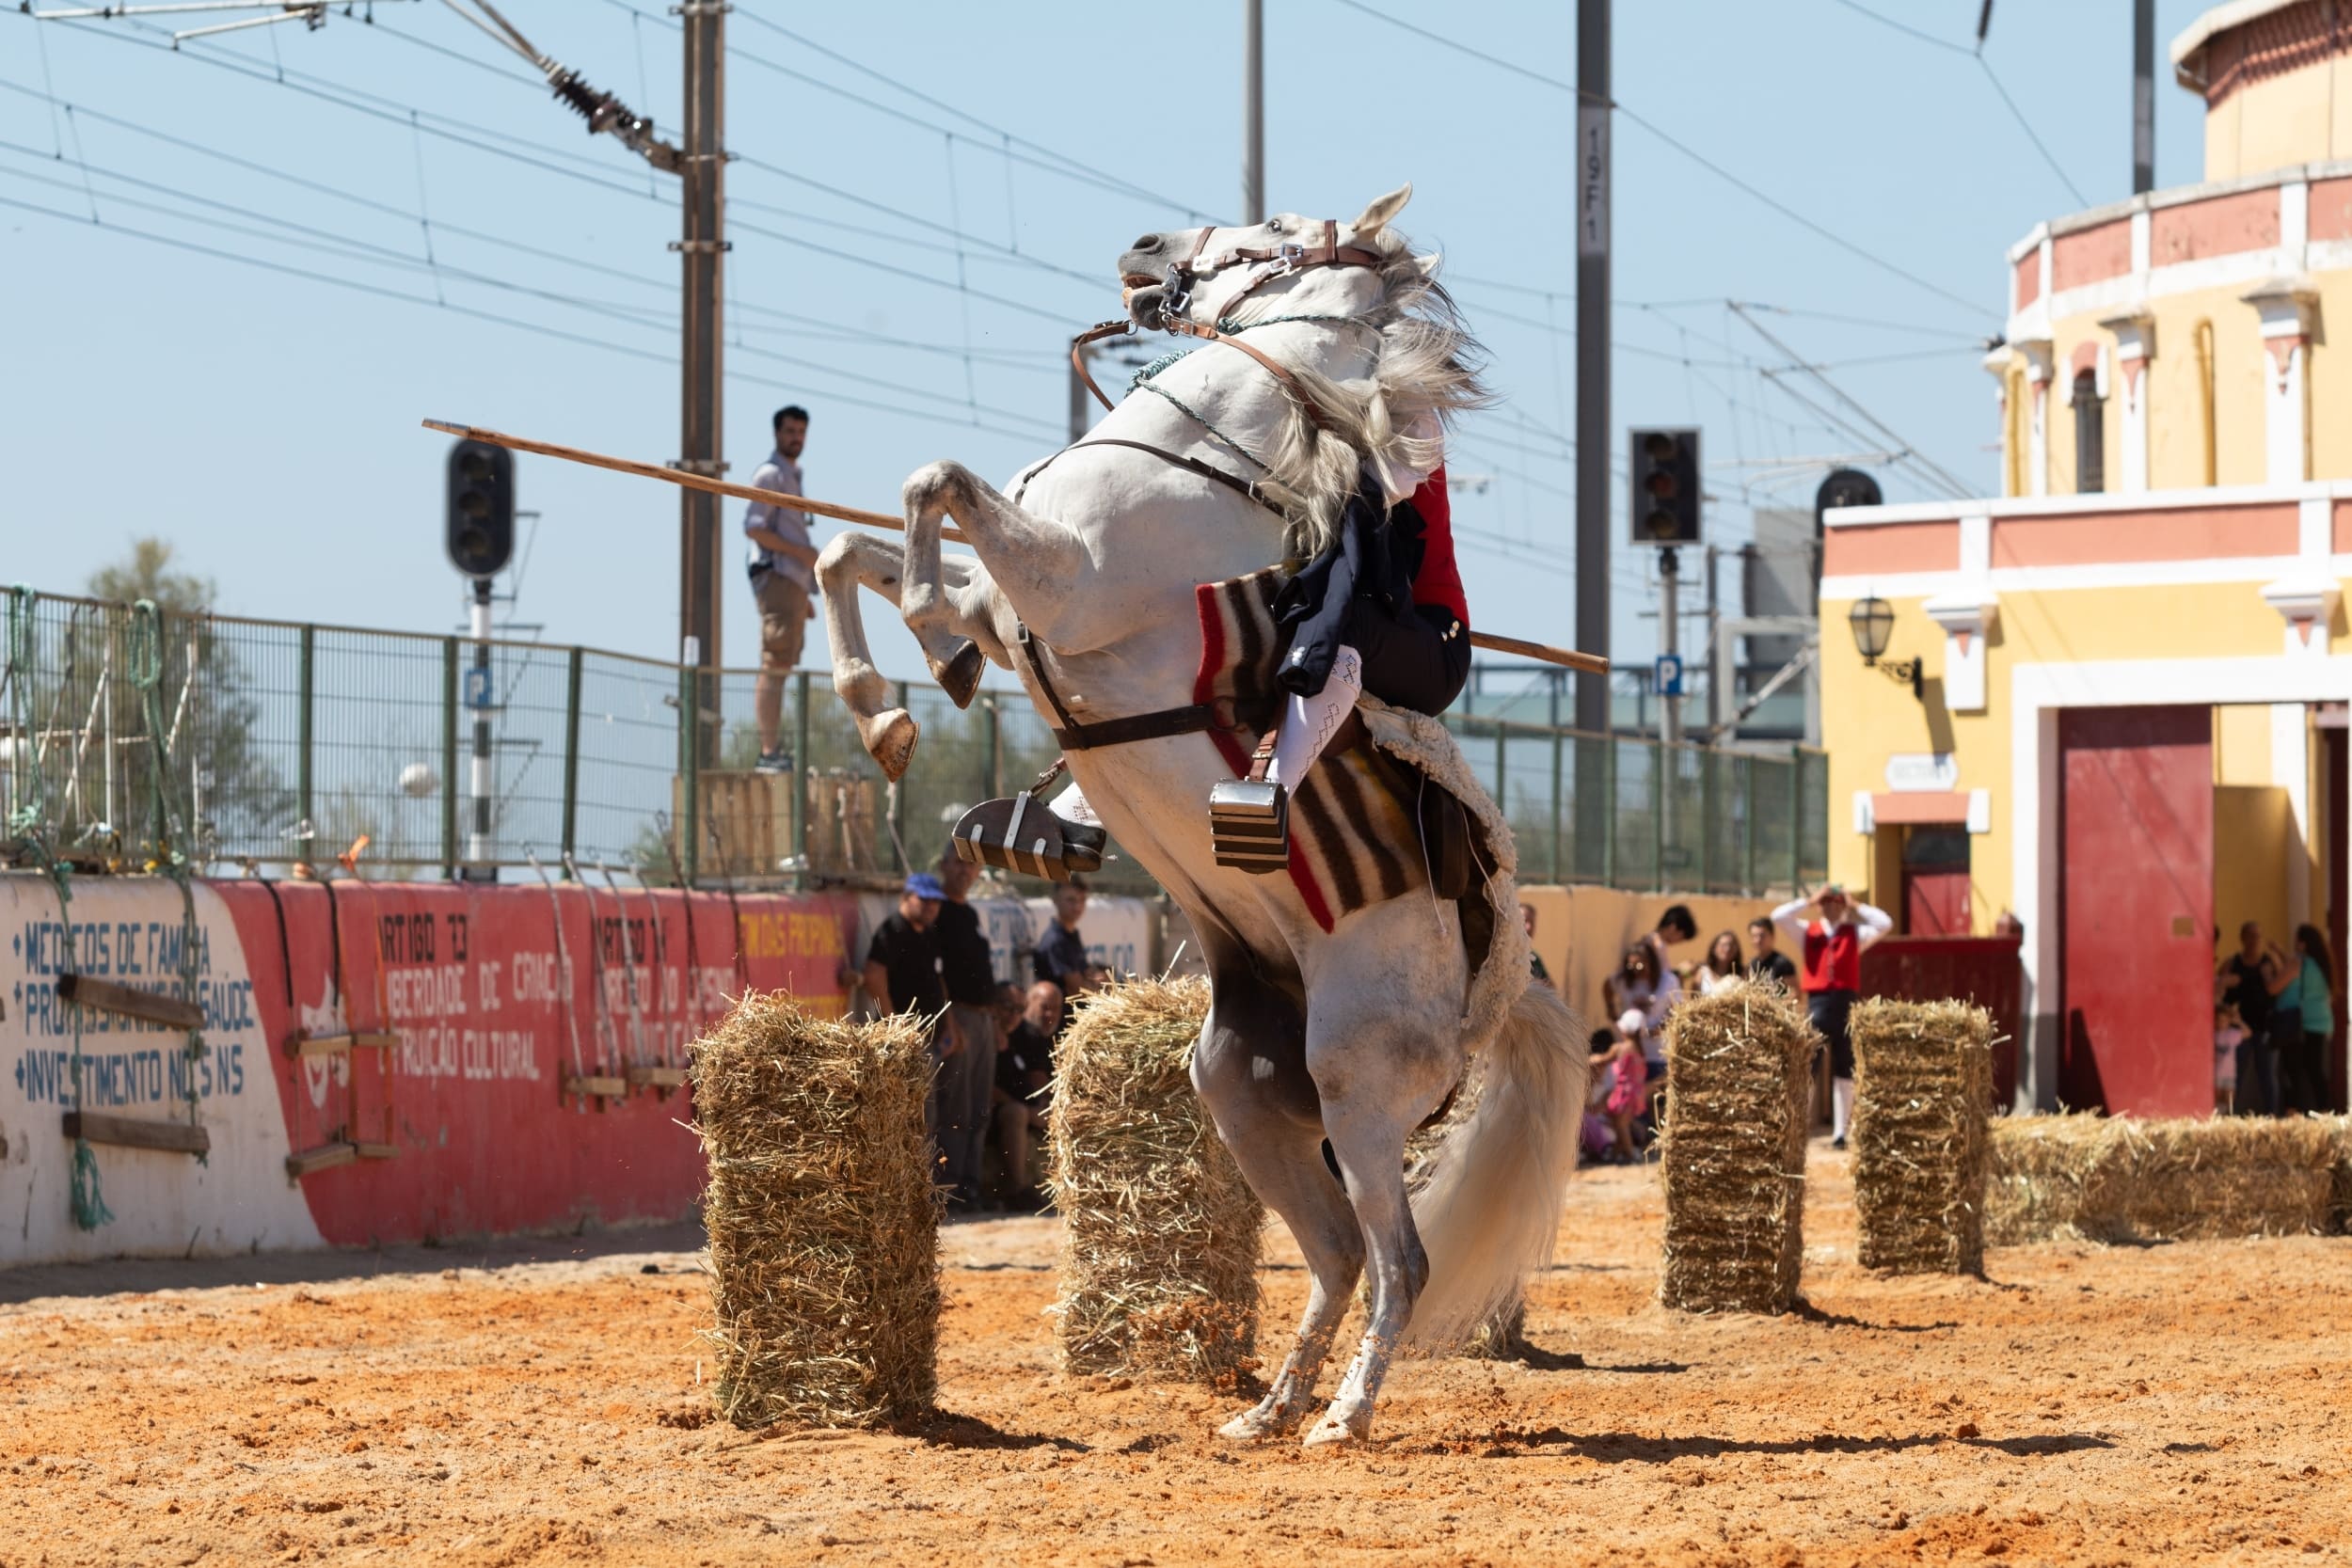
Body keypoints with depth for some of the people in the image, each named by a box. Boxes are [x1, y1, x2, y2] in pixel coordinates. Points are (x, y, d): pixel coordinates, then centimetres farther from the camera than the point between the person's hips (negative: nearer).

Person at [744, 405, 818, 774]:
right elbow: (754, 528, -17)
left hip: (795, 582, 10)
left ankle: (775, 752, 10)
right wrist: (802, 553, -18)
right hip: (777, 576, -10)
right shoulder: (770, 474, -6)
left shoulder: (791, 476, 24)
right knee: (774, 668, -14)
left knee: (780, 668, 9)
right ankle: (769, 752, -19)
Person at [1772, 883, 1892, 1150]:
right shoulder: (1807, 932, 10)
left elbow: (1885, 924, -1)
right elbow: (1778, 917, -2)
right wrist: (1811, 901, 1)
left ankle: (1841, 1132, 9)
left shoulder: (1855, 933, 10)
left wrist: (1855, 907, 3)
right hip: (1817, 1002, 0)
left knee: (1844, 1070, 5)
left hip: (1846, 1002, 1)